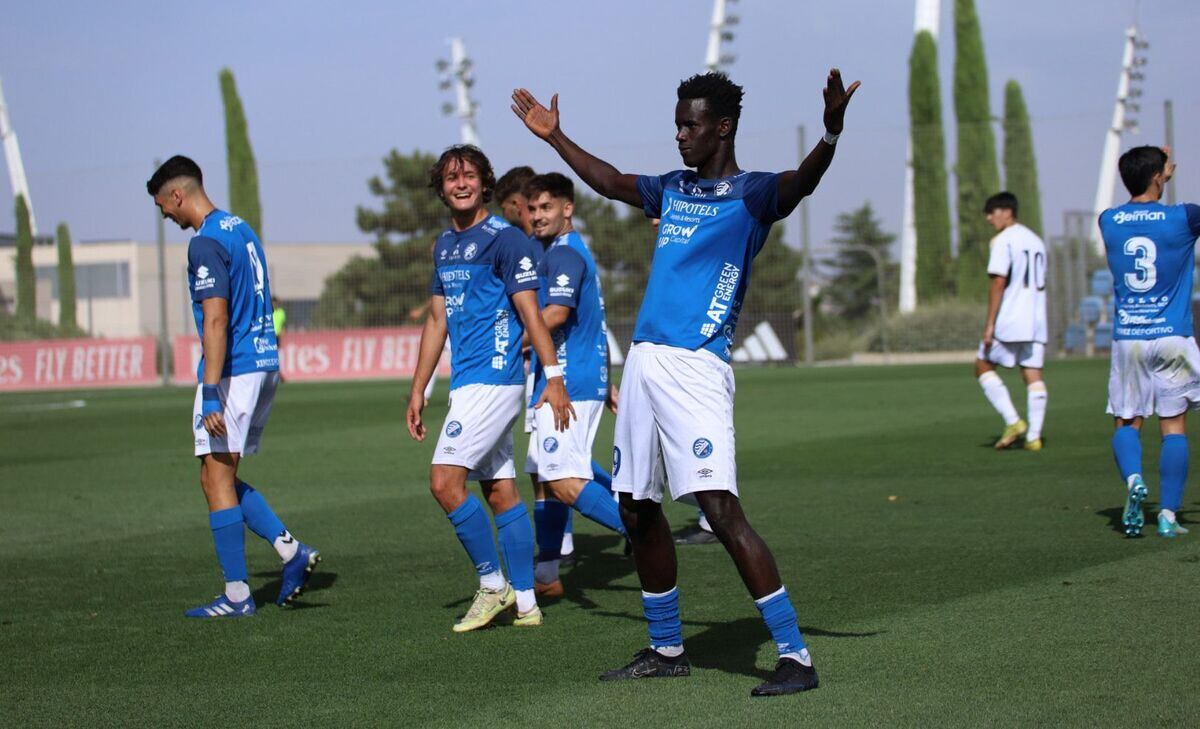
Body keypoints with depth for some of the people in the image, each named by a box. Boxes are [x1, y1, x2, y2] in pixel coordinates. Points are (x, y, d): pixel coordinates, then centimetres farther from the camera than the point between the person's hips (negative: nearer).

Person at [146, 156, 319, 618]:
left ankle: (236, 595, -1)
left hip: (232, 372, -9)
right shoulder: (242, 230, 15)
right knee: (222, 478, 15)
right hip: (264, 364, 9)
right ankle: (291, 550, 3)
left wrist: (210, 394, -23)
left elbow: (216, 320, -21)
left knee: (217, 479, -2)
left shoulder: (206, 243, -14)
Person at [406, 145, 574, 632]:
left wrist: (553, 376, -17)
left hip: (493, 380, -9)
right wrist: (418, 390, 19)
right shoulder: (444, 245, 16)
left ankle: (493, 585, -5)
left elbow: (530, 313, -12)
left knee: (446, 481, -15)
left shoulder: (504, 239, -8)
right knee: (500, 492, 8)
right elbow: (437, 321, 21)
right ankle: (524, 603, 11)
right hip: (467, 384, 9)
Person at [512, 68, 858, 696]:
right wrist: (554, 136, 44)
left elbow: (800, 183, -26)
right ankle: (667, 649, 26)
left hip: (695, 367, -8)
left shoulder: (750, 193, -4)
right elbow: (610, 181, 37)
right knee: (637, 509, 12)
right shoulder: (672, 189, 19)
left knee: (721, 509, -17)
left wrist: (831, 132, -45)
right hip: (643, 361, 8)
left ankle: (796, 657, -15)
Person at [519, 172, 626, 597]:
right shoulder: (574, 252, 21)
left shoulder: (564, 254, -11)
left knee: (566, 482, -17)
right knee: (543, 479, 13)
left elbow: (556, 313, -25)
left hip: (566, 384, -11)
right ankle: (546, 577, 17)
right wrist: (607, 384, 31)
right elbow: (591, 325, 27)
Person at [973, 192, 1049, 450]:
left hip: (1009, 321, -7)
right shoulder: (1036, 241, 17)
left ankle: (1013, 421, -5)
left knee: (983, 366, 6)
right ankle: (1034, 436, -2)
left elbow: (998, 283, -15)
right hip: (1036, 322, 7)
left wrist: (990, 324, -15)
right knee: (1034, 375, 4)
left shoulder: (1003, 240, -8)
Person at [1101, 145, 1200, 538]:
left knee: (1127, 423, 12)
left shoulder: (1108, 222, 2)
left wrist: (1159, 172, 33)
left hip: (1127, 339, 2)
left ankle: (1133, 479, -17)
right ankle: (1168, 515, 1)